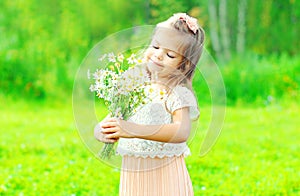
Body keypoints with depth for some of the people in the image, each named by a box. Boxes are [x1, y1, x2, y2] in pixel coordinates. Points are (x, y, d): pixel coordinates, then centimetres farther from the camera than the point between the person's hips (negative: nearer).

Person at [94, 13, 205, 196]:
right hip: (132, 178, 4)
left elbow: (182, 132, -27)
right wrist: (102, 131, -22)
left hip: (165, 178, -4)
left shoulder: (178, 94, -10)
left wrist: (135, 130, -36)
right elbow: (108, 120, 3)